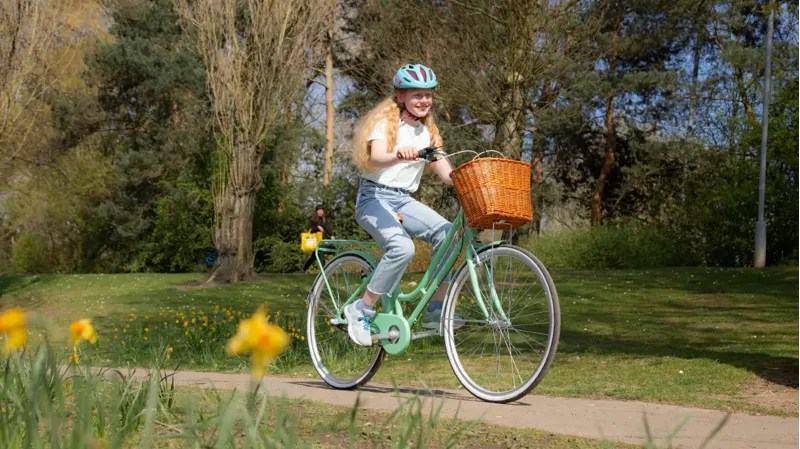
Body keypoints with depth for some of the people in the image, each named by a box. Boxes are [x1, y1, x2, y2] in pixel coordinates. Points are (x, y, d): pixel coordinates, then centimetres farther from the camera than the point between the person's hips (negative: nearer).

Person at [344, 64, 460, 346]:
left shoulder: (427, 131, 12)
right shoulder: (386, 121, -6)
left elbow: (447, 174, 6)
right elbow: (377, 157, -27)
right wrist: (399, 156, -49)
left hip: (404, 201, 6)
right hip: (375, 198, -6)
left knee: (448, 234, -21)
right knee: (403, 247, -33)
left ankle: (435, 312, -12)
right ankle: (361, 310, -16)